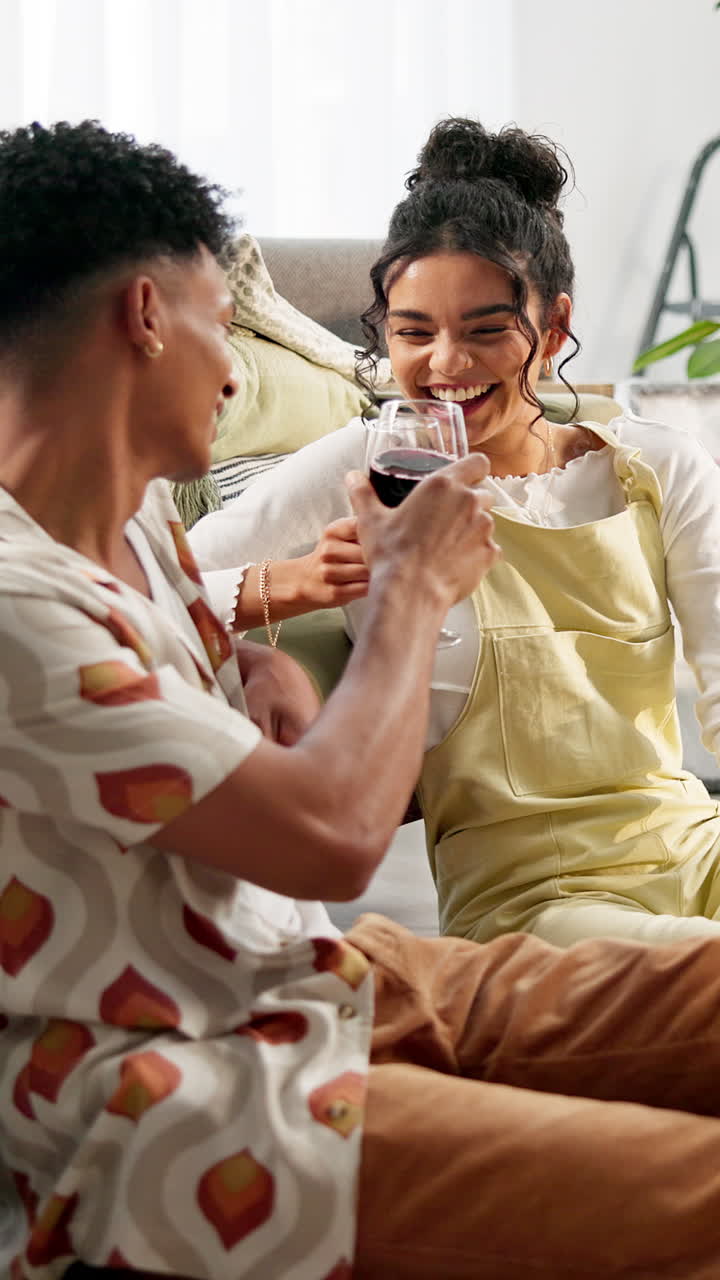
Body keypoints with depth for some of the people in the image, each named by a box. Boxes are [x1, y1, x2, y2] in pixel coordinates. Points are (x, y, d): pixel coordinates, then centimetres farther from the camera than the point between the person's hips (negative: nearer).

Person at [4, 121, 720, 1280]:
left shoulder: (138, 510, 7)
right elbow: (334, 836, -26)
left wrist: (268, 670, 4)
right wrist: (414, 585, -10)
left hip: (316, 971, 10)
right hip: (190, 1088, -10)